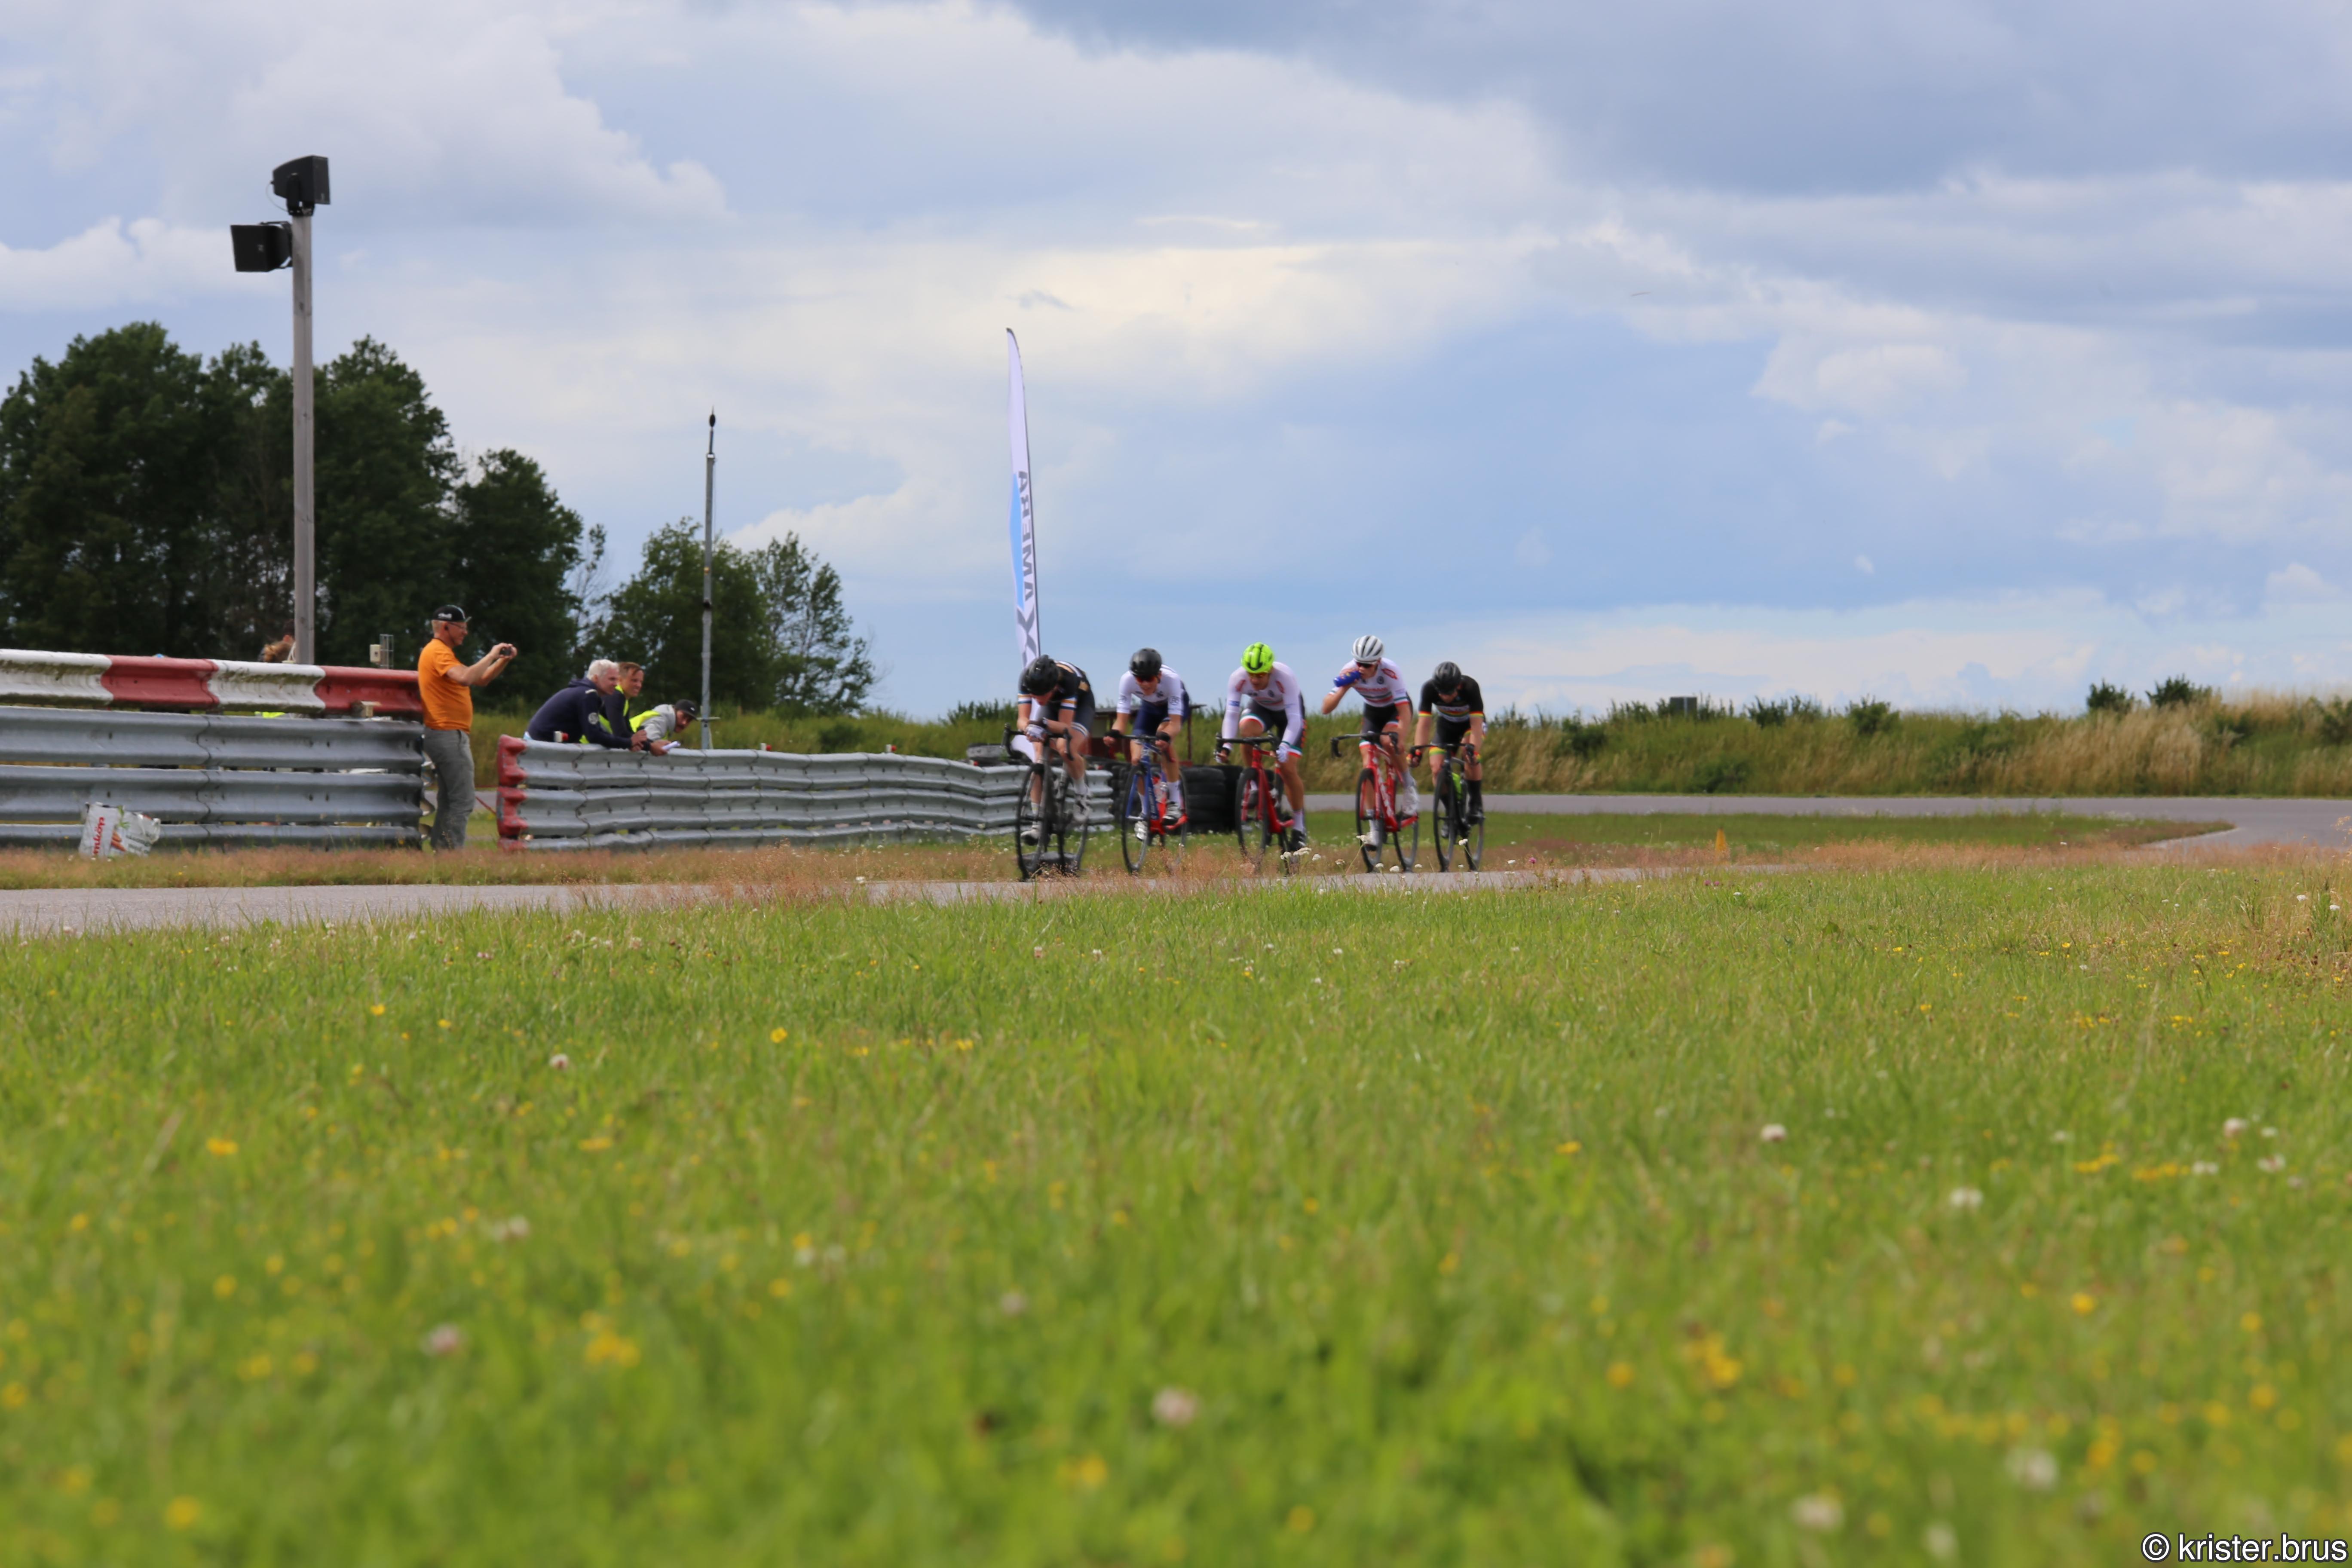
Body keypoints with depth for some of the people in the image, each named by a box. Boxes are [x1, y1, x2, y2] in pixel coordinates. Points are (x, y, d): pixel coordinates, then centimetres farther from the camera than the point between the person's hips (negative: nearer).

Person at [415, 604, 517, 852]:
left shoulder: (443, 653, 22)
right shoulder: (438, 652, -11)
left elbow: (481, 680, 23)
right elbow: (465, 678, -29)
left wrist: (503, 661, 8)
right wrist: (491, 656, -19)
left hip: (447, 736, 11)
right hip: (449, 735, -11)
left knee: (447, 801, 13)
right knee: (463, 802, -12)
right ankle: (454, 852, -15)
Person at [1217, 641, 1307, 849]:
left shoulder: (1284, 677, -38)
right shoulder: (1238, 679, -30)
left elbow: (1294, 718, -39)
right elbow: (1232, 713, -30)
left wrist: (1285, 745, -54)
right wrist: (1226, 744, -45)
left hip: (1288, 710, -2)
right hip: (1260, 707, 2)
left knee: (1288, 769, -13)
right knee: (1246, 729, -34)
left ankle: (1299, 824, 4)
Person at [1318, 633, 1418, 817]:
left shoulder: (1390, 671, -36)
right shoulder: (1350, 673, -26)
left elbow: (1404, 709, -38)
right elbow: (1326, 708, -27)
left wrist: (1402, 741, -46)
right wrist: (1344, 688, -44)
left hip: (1396, 707, -4)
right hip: (1372, 711, 4)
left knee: (1389, 741, -34)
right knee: (1368, 763, -11)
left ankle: (1409, 790, -14)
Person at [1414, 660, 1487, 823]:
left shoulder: (1470, 687, -36)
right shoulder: (1429, 688, -31)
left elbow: (1476, 723, -41)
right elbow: (1424, 723, -33)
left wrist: (1472, 747, -56)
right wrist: (1418, 749, -47)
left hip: (1470, 722, -3)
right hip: (1446, 725, 3)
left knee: (1469, 753, -33)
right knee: (1436, 768, -15)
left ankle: (1476, 804, -18)